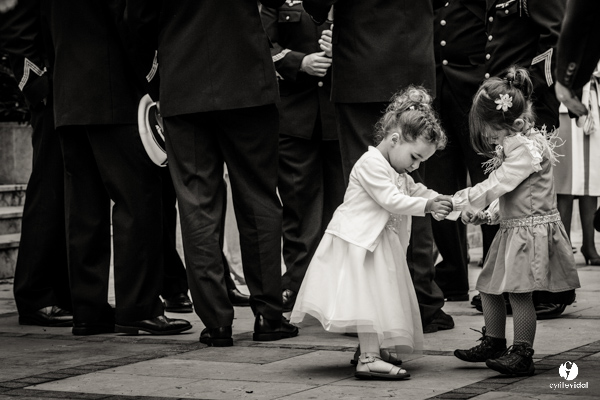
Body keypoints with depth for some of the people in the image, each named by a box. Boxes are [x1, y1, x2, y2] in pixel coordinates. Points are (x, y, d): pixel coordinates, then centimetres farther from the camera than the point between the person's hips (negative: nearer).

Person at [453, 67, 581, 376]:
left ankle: (522, 355, -2)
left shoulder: (527, 148, -19)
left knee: (519, 292, -9)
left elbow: (496, 185, -22)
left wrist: (458, 201, -14)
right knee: (489, 287, 12)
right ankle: (494, 343, 26)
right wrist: (489, 214, 5)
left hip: (531, 229, -10)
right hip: (512, 229, 10)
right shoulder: (512, 145, 14)